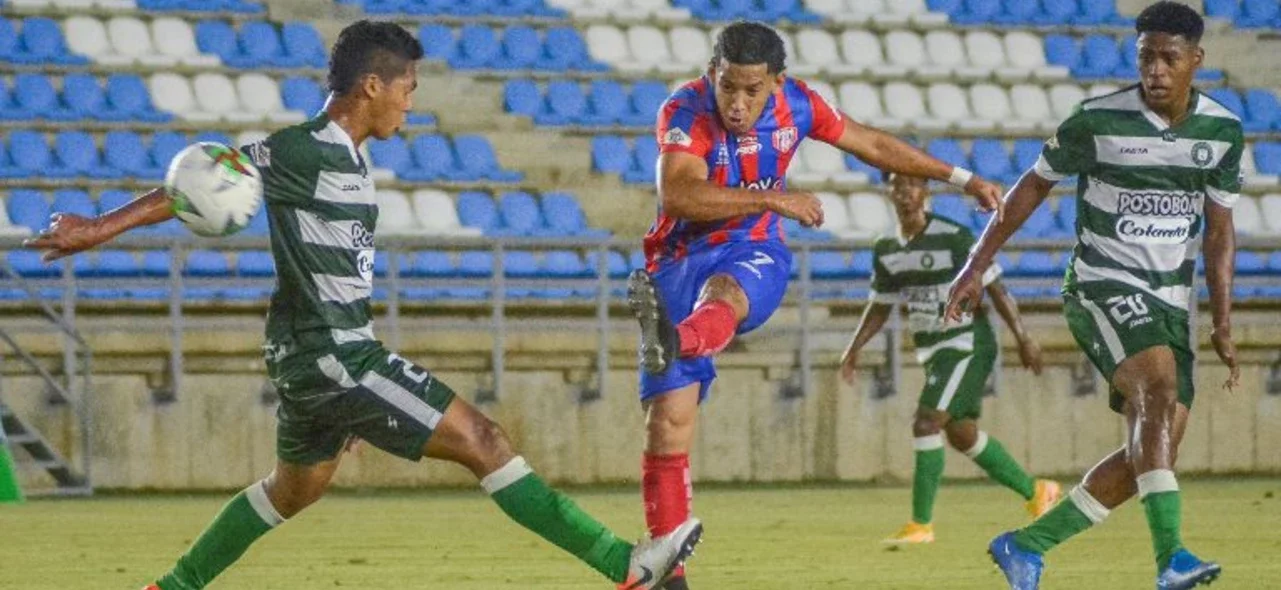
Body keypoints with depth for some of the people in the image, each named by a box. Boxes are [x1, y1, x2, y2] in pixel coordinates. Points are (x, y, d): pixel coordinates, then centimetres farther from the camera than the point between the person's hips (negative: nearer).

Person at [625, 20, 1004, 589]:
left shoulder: (796, 103, -3)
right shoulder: (685, 111, -16)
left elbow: (872, 144, 13)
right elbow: (677, 194, -33)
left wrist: (961, 179, 19)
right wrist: (772, 199, -35)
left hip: (752, 252, 1)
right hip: (680, 258, -1)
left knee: (722, 295, -39)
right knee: (668, 425, -9)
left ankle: (672, 344, -75)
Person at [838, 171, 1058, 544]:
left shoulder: (954, 237, -16)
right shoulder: (886, 250, 5)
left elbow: (994, 288, -12)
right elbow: (881, 305, 17)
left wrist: (1023, 338, -12)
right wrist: (854, 349, 6)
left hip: (966, 343, -8)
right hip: (933, 350, 8)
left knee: (926, 423, -17)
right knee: (961, 433, 13)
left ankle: (921, 524, -13)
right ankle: (1035, 492, 29)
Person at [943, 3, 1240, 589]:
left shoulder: (1222, 131, 1)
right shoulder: (1098, 121, -11)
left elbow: (1219, 231, 9)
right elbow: (1034, 185, 2)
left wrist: (1223, 323, 2)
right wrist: (977, 266, 2)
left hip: (1169, 301, 5)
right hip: (1102, 284, -5)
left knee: (1154, 452, -2)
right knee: (1159, 386, -31)